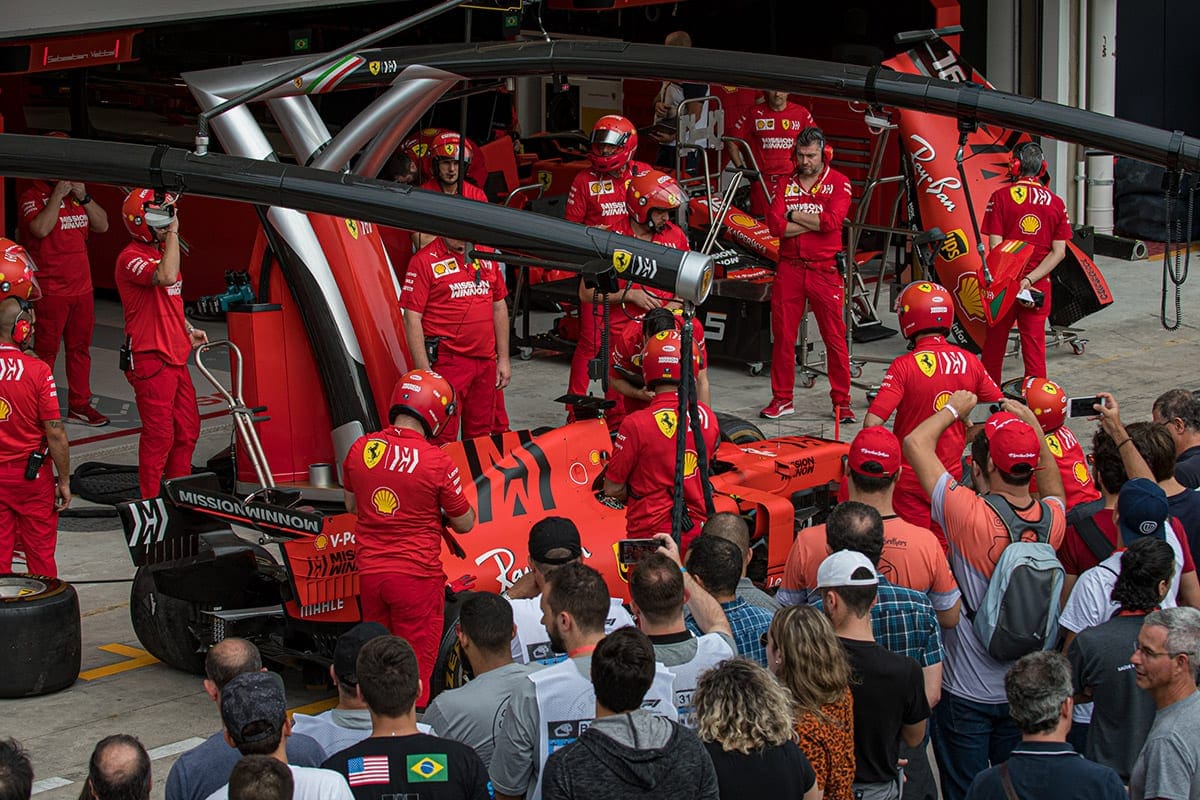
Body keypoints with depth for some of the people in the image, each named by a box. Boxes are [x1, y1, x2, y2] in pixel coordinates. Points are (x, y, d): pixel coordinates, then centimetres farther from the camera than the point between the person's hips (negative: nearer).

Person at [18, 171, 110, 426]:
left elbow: (102, 225, 8)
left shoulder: (77, 193, 13)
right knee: (46, 350, -2)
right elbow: (40, 229, -26)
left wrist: (84, 197, -5)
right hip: (50, 289, -6)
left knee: (80, 347, 12)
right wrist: (58, 194, -20)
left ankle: (79, 405, 21)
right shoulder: (32, 196, -8)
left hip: (82, 287, 7)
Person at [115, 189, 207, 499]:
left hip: (175, 356, 9)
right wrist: (172, 234, -27)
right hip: (150, 360, -9)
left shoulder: (161, 251, 16)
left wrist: (188, 330, 18)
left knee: (188, 430, 14)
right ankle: (151, 501, 4)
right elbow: (166, 277, -35)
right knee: (159, 434, -6)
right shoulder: (131, 258, -16)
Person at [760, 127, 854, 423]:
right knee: (783, 335, 5)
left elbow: (832, 221, -15)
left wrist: (794, 215, -7)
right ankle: (782, 399, 15)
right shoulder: (785, 183, 9)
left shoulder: (838, 182, 1)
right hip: (789, 268, 3)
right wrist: (814, 222, -10)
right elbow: (775, 224, -6)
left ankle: (841, 401, 6)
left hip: (825, 270, -3)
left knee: (835, 337, -1)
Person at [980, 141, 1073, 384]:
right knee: (1034, 342, 5)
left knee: (995, 340, 11)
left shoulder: (1000, 197, -6)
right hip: (1039, 288, 2)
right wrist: (1029, 280, -9)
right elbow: (1059, 252, -4)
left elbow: (995, 247, -12)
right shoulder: (1056, 203, 2)